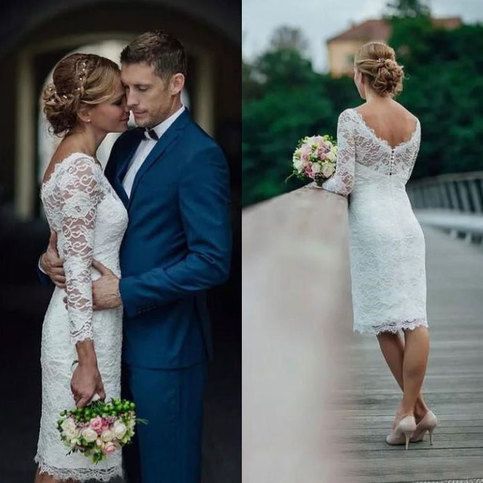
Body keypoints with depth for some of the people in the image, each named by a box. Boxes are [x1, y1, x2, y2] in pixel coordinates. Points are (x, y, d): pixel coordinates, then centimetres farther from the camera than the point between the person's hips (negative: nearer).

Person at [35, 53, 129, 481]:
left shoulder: (73, 158, 11)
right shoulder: (81, 169, -19)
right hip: (84, 331, -9)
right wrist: (87, 360, -22)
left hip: (89, 322, 10)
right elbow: (77, 268, -22)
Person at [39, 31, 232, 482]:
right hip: (123, 333, 8)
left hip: (166, 341, -7)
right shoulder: (128, 143, 10)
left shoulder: (200, 156, -16)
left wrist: (126, 291, -20)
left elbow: (212, 261, -21)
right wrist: (56, 255, -3)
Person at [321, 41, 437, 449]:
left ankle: (417, 409, 6)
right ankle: (411, 410, 2)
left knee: (383, 320, 4)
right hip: (407, 220, 5)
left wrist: (322, 184, 9)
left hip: (371, 223, -5)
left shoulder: (352, 118, -9)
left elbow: (345, 182, -12)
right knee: (414, 319, 4)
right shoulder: (413, 122, 8)